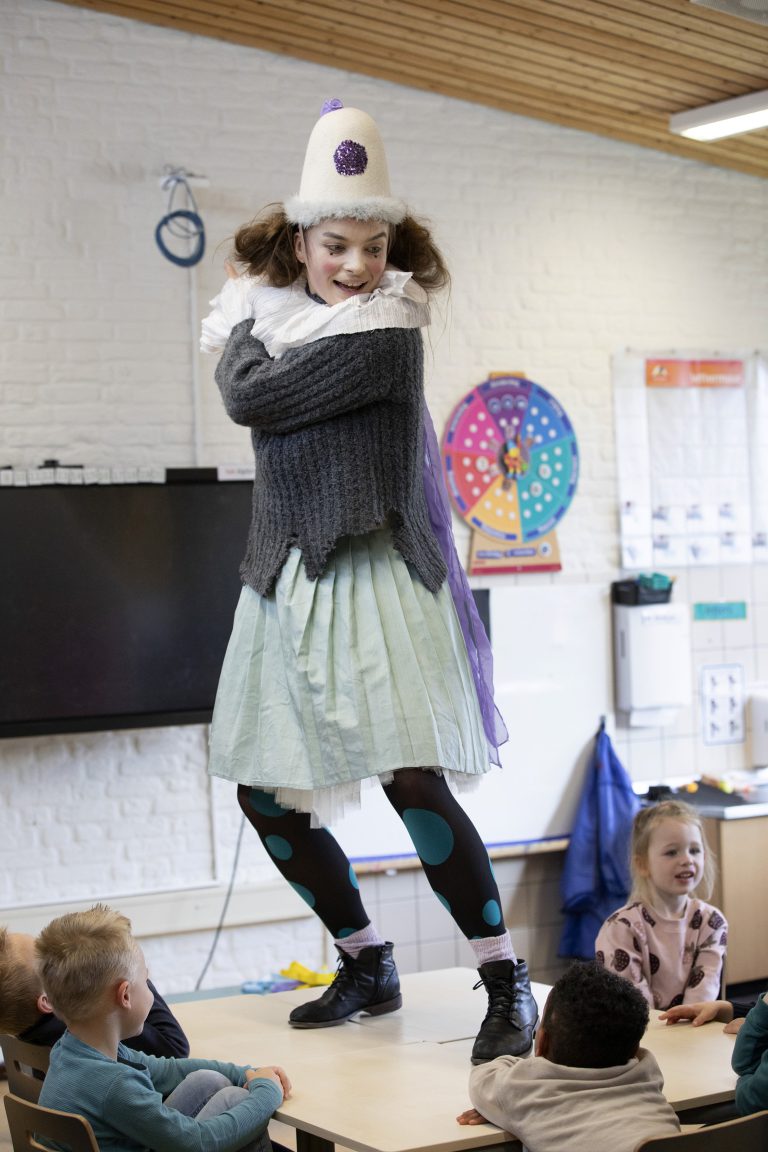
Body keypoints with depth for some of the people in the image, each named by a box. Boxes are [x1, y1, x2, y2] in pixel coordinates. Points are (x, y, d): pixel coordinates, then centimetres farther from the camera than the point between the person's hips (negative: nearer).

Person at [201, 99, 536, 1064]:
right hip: (289, 580, 8)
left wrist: (249, 312, 4)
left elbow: (251, 396, -13)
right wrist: (249, 306, 9)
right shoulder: (286, 315, 11)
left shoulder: (384, 332, -13)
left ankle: (507, 984, -7)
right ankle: (367, 967, 27)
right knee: (265, 793, 10)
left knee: (411, 775, -19)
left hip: (370, 576, -8)